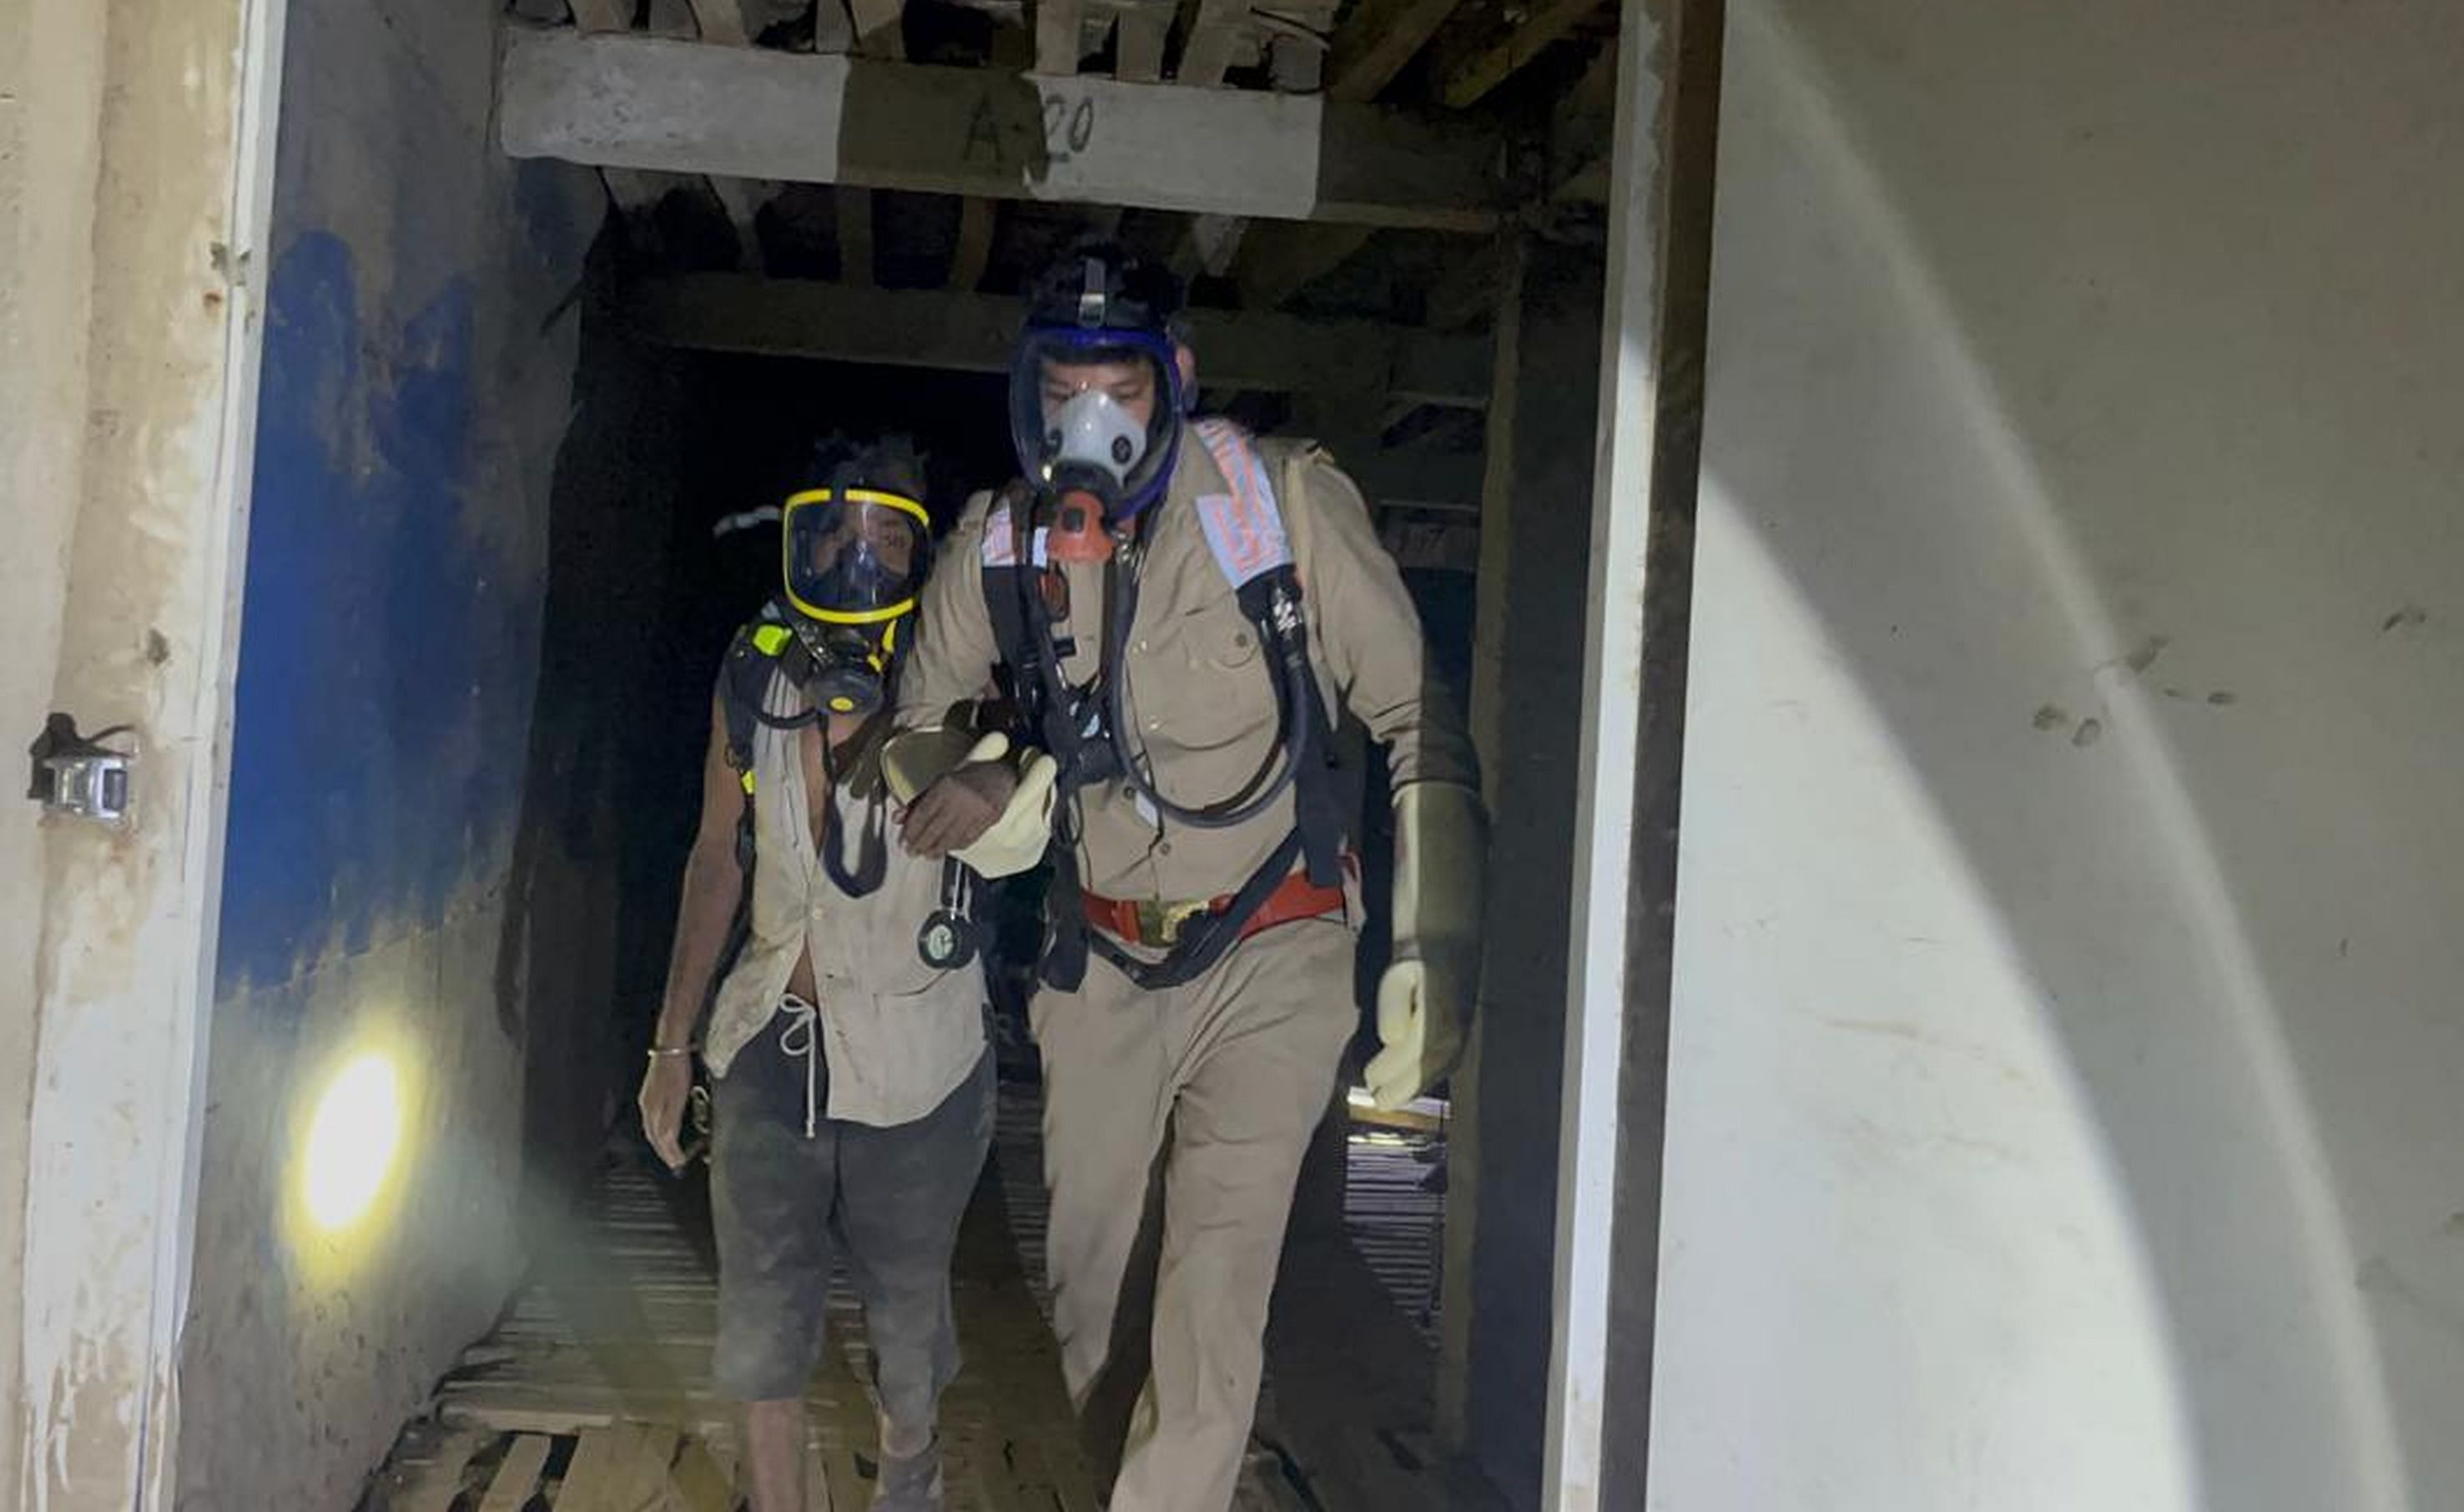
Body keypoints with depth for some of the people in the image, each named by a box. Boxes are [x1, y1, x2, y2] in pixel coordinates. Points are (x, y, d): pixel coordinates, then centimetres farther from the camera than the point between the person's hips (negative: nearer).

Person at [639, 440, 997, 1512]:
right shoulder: (754, 675, -1)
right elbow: (718, 859, 6)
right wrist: (673, 1041, 6)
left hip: (913, 1051, -2)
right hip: (772, 1043, 2)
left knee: (906, 1305, 13)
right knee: (761, 1313, 3)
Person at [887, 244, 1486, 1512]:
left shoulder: (1284, 502, -15)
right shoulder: (999, 546, -4)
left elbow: (1420, 728, -9)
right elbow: (913, 728, 12)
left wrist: (1432, 956, -13)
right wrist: (979, 790, -12)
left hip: (1270, 954, -4)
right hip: (1101, 962, 4)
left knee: (1208, 1309, -15)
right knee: (1092, 1301, 11)